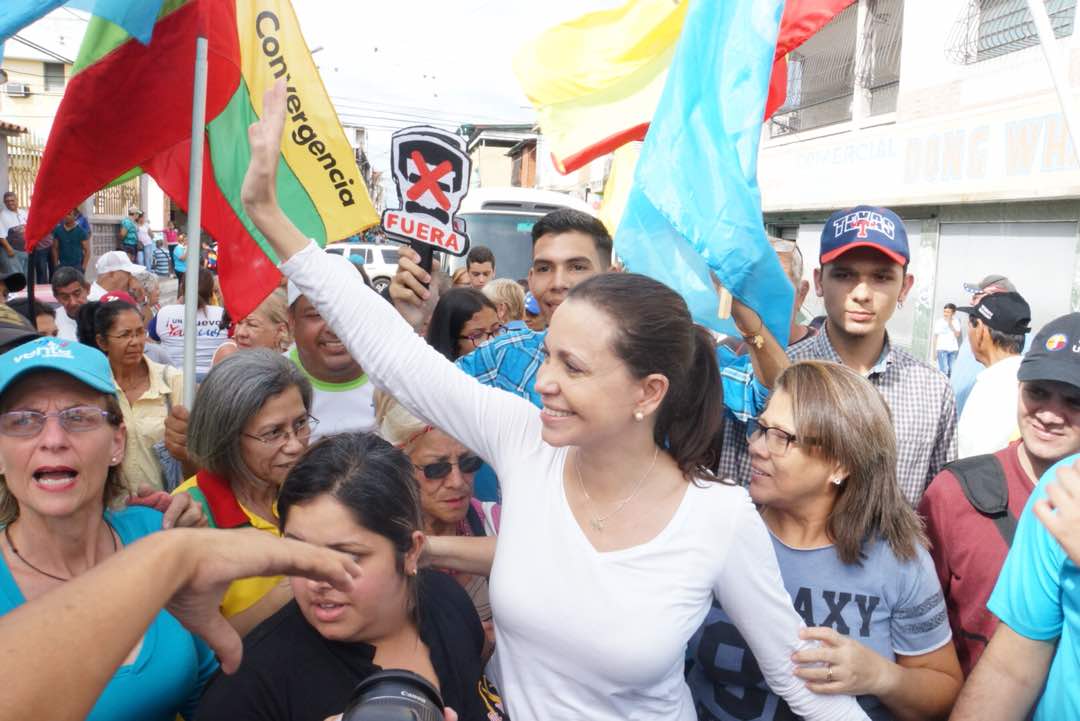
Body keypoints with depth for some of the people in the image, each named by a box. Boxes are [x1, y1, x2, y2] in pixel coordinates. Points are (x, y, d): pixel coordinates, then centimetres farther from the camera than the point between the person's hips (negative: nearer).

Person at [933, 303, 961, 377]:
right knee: (944, 370, -11)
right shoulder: (939, 322, 0)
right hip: (942, 349, -3)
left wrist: (951, 325, -13)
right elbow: (936, 337, 3)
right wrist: (934, 351, 1)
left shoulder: (956, 322, 5)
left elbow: (957, 335, -5)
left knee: (952, 370, 5)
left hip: (953, 349, 3)